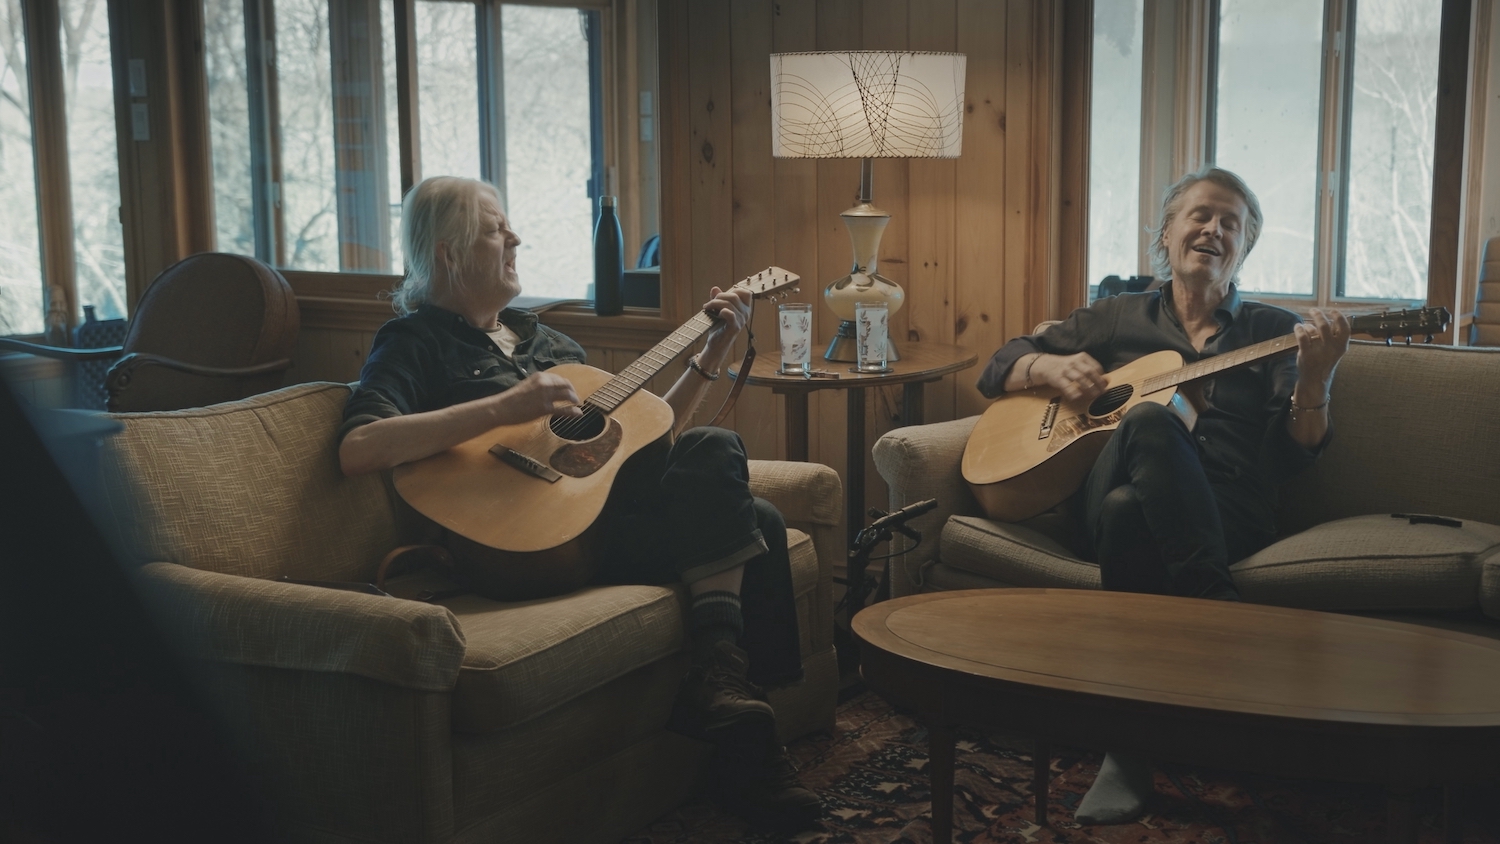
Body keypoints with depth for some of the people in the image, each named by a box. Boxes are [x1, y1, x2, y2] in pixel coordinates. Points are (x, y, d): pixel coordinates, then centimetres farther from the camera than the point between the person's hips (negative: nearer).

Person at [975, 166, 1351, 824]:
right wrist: (1051, 367, 3)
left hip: (1227, 516, -1)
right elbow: (1000, 368, 25)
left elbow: (1292, 457, 7)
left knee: (1128, 511, -39)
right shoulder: (1117, 317, 25)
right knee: (1149, 420, -36)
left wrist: (1314, 379, -12)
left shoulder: (1273, 331, 21)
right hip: (1099, 503, 1)